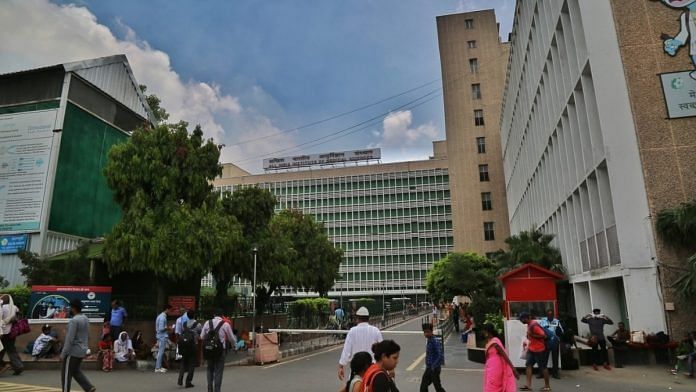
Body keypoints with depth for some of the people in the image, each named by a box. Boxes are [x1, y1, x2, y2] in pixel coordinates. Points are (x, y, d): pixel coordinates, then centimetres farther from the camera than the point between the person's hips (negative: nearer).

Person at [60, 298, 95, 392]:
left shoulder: (74, 320, -20)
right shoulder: (86, 319, 8)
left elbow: (69, 339, -22)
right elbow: (87, 336, 15)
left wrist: (63, 354, -17)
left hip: (73, 351, -9)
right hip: (82, 351, 9)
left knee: (66, 374, 6)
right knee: (76, 371, 20)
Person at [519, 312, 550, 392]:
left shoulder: (534, 325, -23)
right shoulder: (529, 325, 7)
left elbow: (543, 335, -26)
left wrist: (532, 335, -23)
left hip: (539, 350, -9)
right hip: (531, 349, 9)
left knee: (542, 367, 4)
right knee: (528, 365, 2)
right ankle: (528, 385, 0)